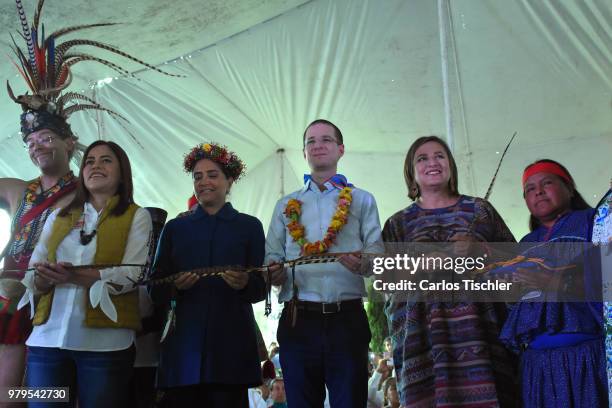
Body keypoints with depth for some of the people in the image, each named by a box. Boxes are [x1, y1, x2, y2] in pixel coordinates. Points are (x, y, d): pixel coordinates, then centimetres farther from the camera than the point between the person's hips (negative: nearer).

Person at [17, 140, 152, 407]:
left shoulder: (136, 217, 5)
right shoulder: (58, 217, 17)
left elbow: (131, 274, -9)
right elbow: (32, 276, 9)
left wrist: (76, 276, -22)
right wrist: (45, 279, -15)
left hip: (105, 342, -3)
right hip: (48, 337, 3)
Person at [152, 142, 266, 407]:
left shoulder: (249, 226, 10)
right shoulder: (175, 228, 15)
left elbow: (261, 287, 6)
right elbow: (156, 289, 11)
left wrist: (245, 284, -16)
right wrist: (175, 285, -10)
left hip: (231, 340, -1)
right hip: (183, 340, 1)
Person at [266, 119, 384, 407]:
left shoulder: (362, 200, 12)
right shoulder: (286, 206, 18)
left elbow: (377, 251, 4)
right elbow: (271, 257, 15)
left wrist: (364, 263, -18)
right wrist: (274, 273, -7)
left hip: (347, 319, -2)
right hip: (297, 320, 2)